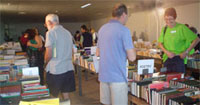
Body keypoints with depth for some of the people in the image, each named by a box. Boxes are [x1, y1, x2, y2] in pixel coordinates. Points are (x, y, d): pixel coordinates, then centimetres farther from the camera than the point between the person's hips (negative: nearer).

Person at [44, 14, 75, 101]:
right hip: (69, 68, 6)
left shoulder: (50, 33, -9)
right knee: (66, 94, 14)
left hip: (55, 70, -6)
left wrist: (46, 63, 6)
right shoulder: (68, 32, 10)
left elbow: (48, 55, -12)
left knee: (54, 96, 7)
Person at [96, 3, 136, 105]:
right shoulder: (124, 30, -12)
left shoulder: (102, 29, 10)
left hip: (103, 75, 7)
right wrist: (133, 49, 6)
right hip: (118, 77, -7)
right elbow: (132, 57, -15)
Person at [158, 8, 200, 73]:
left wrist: (186, 52, -11)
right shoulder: (164, 29, 7)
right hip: (167, 58, 4)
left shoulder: (182, 28, -7)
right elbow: (160, 43, 12)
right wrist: (166, 52, -5)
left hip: (179, 58, -4)